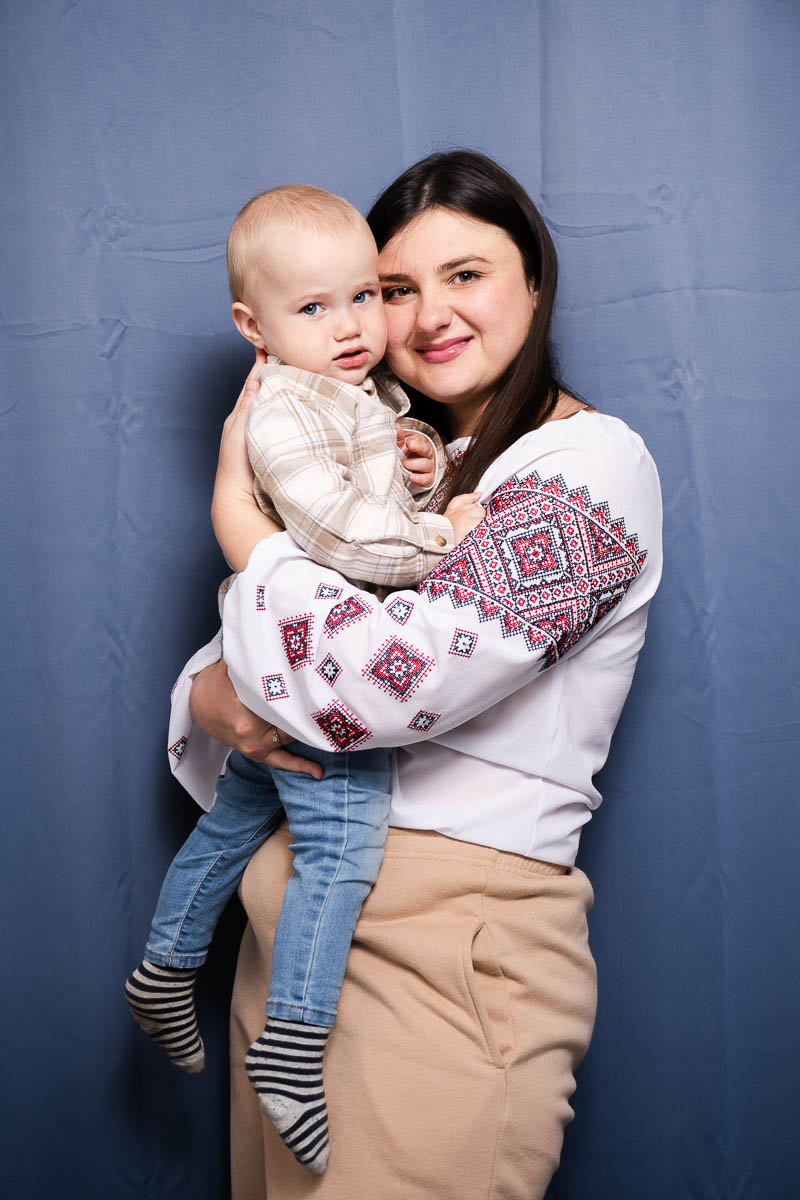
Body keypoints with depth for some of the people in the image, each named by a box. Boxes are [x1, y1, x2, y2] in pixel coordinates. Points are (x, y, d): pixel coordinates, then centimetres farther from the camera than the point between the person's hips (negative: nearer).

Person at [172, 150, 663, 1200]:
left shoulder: (592, 463, -12)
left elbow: (387, 677, -26)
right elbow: (234, 648, 15)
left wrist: (236, 509, -12)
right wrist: (211, 696, -10)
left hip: (452, 950, -7)